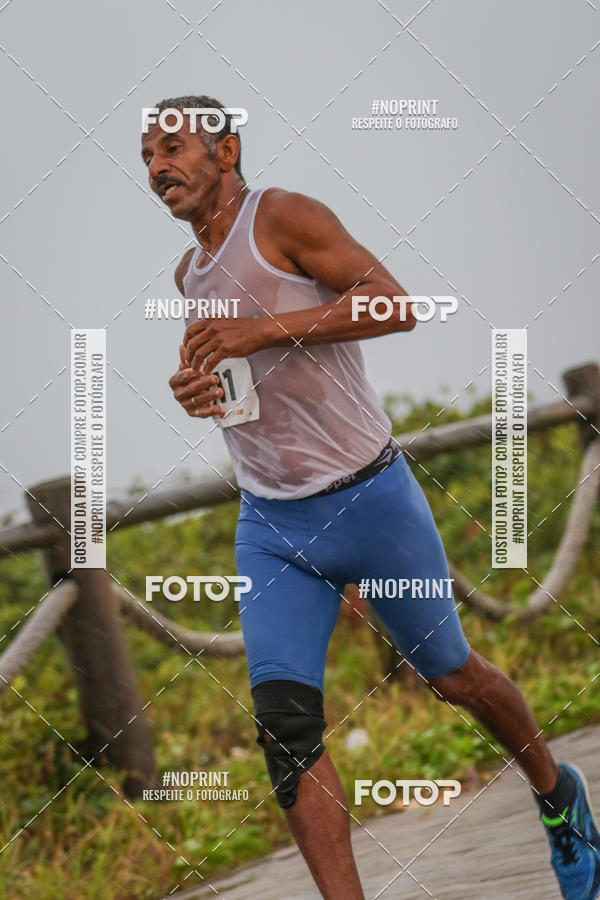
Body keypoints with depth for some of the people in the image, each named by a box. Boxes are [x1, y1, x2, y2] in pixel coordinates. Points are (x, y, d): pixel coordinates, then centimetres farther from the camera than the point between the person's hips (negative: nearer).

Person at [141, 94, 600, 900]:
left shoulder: (282, 218, -11)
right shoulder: (190, 274, 12)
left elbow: (394, 306, -22)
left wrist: (262, 330, -28)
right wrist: (194, 389, 4)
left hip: (369, 499, -5)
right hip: (270, 527, 5)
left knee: (452, 676, 10)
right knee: (283, 720, -12)